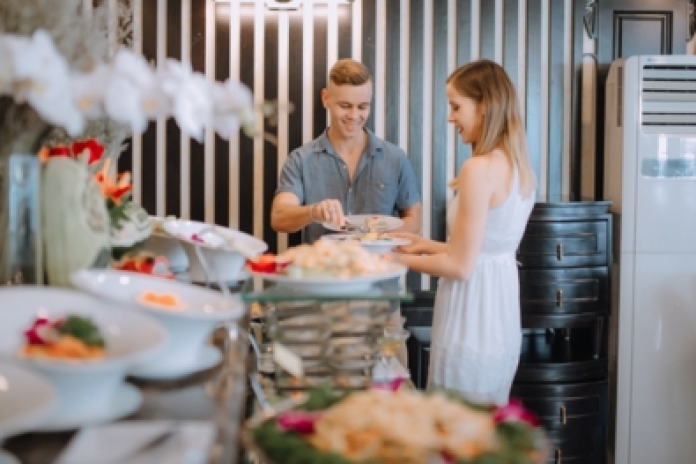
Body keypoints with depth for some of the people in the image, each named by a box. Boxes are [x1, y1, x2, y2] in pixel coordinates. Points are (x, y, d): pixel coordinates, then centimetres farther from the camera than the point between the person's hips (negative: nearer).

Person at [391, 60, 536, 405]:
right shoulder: (518, 166, 7)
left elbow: (460, 266, -17)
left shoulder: (480, 169, -19)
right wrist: (427, 245, 15)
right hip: (502, 317, 9)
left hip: (472, 322, -9)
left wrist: (400, 260, -4)